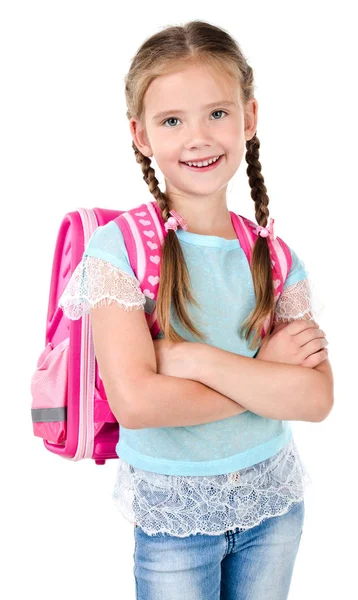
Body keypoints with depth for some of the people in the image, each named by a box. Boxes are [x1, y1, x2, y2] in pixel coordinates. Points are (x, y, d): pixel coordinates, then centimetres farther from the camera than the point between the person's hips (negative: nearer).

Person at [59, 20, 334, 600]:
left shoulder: (275, 257, -4)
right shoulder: (118, 247, -15)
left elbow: (316, 397, -14)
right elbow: (135, 401, -24)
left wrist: (193, 359, -23)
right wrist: (265, 376, -17)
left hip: (273, 500, 4)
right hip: (173, 513, -3)